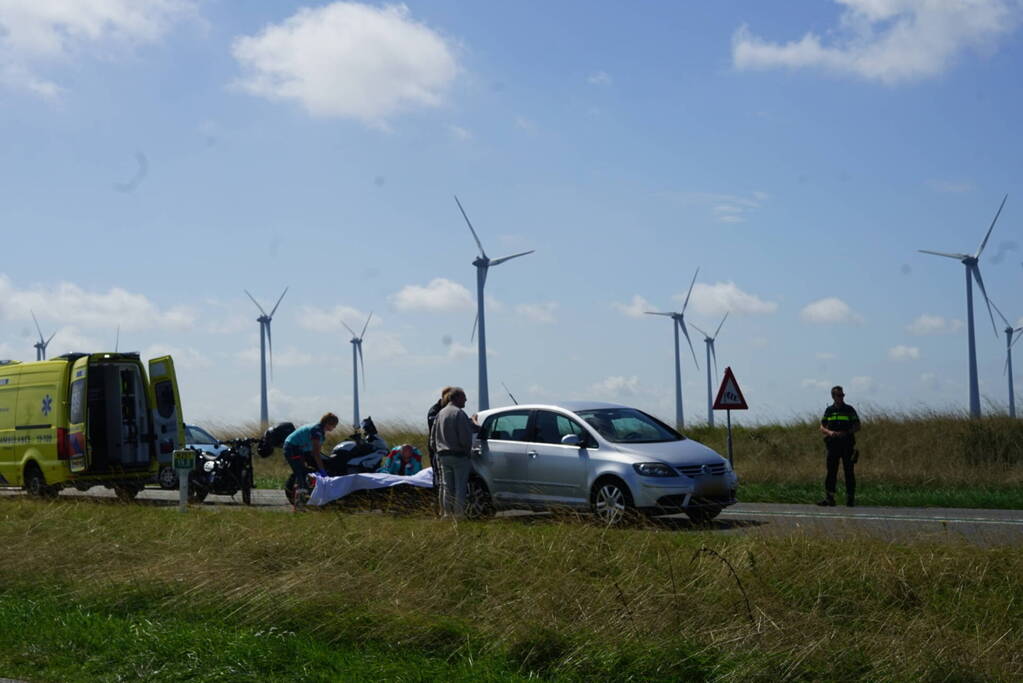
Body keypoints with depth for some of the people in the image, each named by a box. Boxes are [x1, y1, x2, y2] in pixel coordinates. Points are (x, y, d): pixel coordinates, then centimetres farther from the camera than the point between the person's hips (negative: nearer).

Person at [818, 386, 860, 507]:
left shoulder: (849, 410, 5)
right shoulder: (829, 410, 11)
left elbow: (857, 427, 4)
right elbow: (822, 428, 12)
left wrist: (845, 433, -12)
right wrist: (829, 432, -10)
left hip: (847, 444, -1)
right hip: (833, 444, 1)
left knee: (849, 472, -1)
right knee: (831, 472, -2)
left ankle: (850, 498, 4)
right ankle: (829, 498, -1)